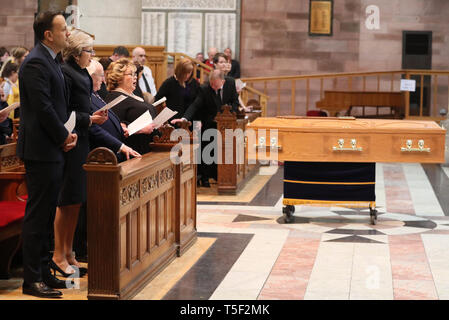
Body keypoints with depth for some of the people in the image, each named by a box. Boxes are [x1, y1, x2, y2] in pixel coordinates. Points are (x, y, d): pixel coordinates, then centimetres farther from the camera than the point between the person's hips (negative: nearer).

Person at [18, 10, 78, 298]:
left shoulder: (51, 61, 17)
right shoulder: (36, 63, -15)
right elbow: (43, 108, -21)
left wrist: (68, 133, 5)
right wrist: (64, 137, -11)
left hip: (54, 150, 10)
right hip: (41, 150, -10)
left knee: (46, 215, 14)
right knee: (37, 215, -5)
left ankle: (44, 272, 22)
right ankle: (33, 280, 1)